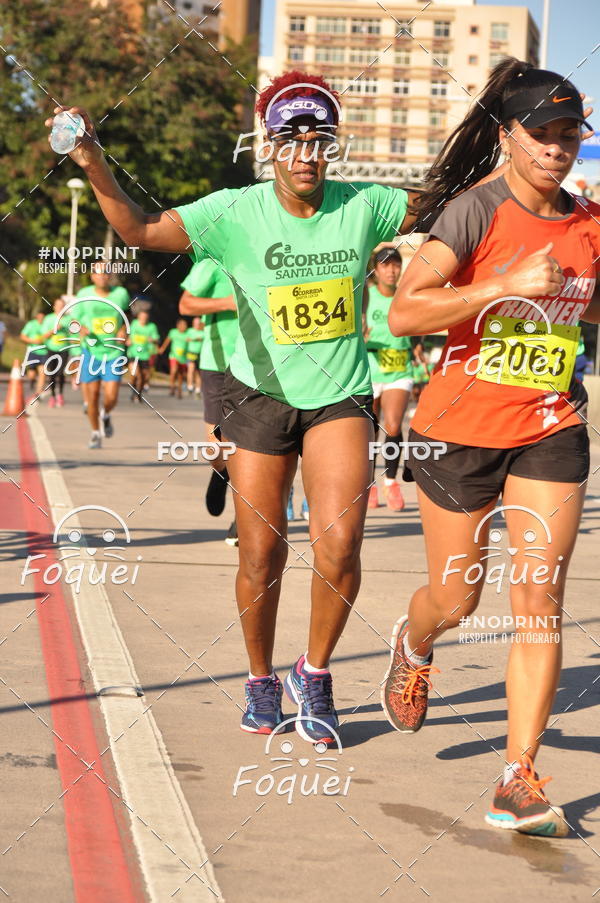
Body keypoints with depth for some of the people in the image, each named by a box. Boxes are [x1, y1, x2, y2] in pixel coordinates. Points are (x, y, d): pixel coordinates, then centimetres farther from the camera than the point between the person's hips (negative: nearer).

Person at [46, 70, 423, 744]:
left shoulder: (363, 207, -5)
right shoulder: (236, 213, -11)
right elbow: (141, 231, -20)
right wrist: (95, 167, -34)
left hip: (340, 397, 1)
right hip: (260, 394, 0)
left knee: (338, 545, -16)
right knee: (261, 555, 2)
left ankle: (315, 673, 8)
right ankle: (261, 682, 27)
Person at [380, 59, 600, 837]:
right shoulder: (478, 210, -12)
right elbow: (405, 312, -20)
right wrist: (511, 285, -26)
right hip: (461, 428, -3)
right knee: (456, 600, 10)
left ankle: (518, 781, -1)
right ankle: (412, 647, 48)